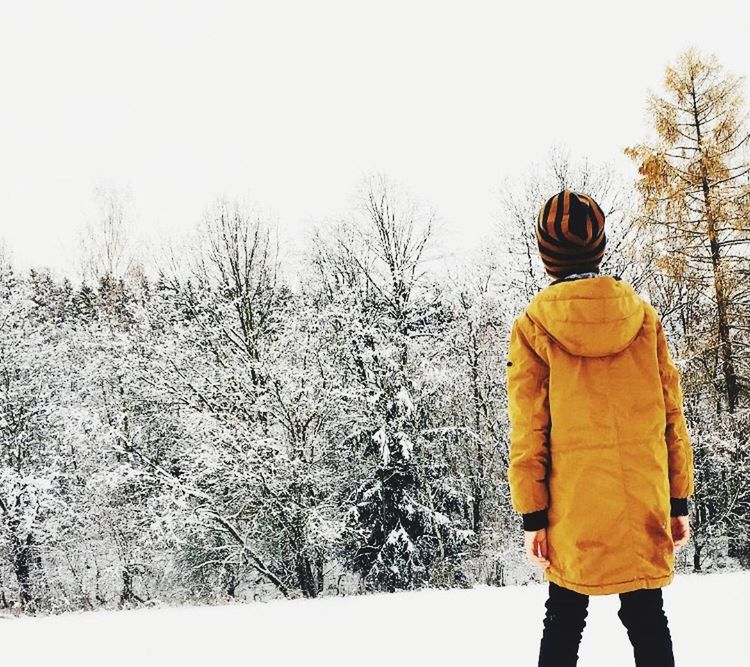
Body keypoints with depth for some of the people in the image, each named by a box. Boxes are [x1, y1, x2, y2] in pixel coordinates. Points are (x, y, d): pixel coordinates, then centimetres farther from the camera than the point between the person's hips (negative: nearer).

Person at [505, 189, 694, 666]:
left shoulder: (532, 327, -4)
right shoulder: (644, 317, 1)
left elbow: (527, 431, -5)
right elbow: (672, 417, 3)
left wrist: (532, 515, -1)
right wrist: (679, 500, 9)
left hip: (572, 506, -1)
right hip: (644, 501, 1)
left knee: (564, 619, 12)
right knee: (647, 618, 9)